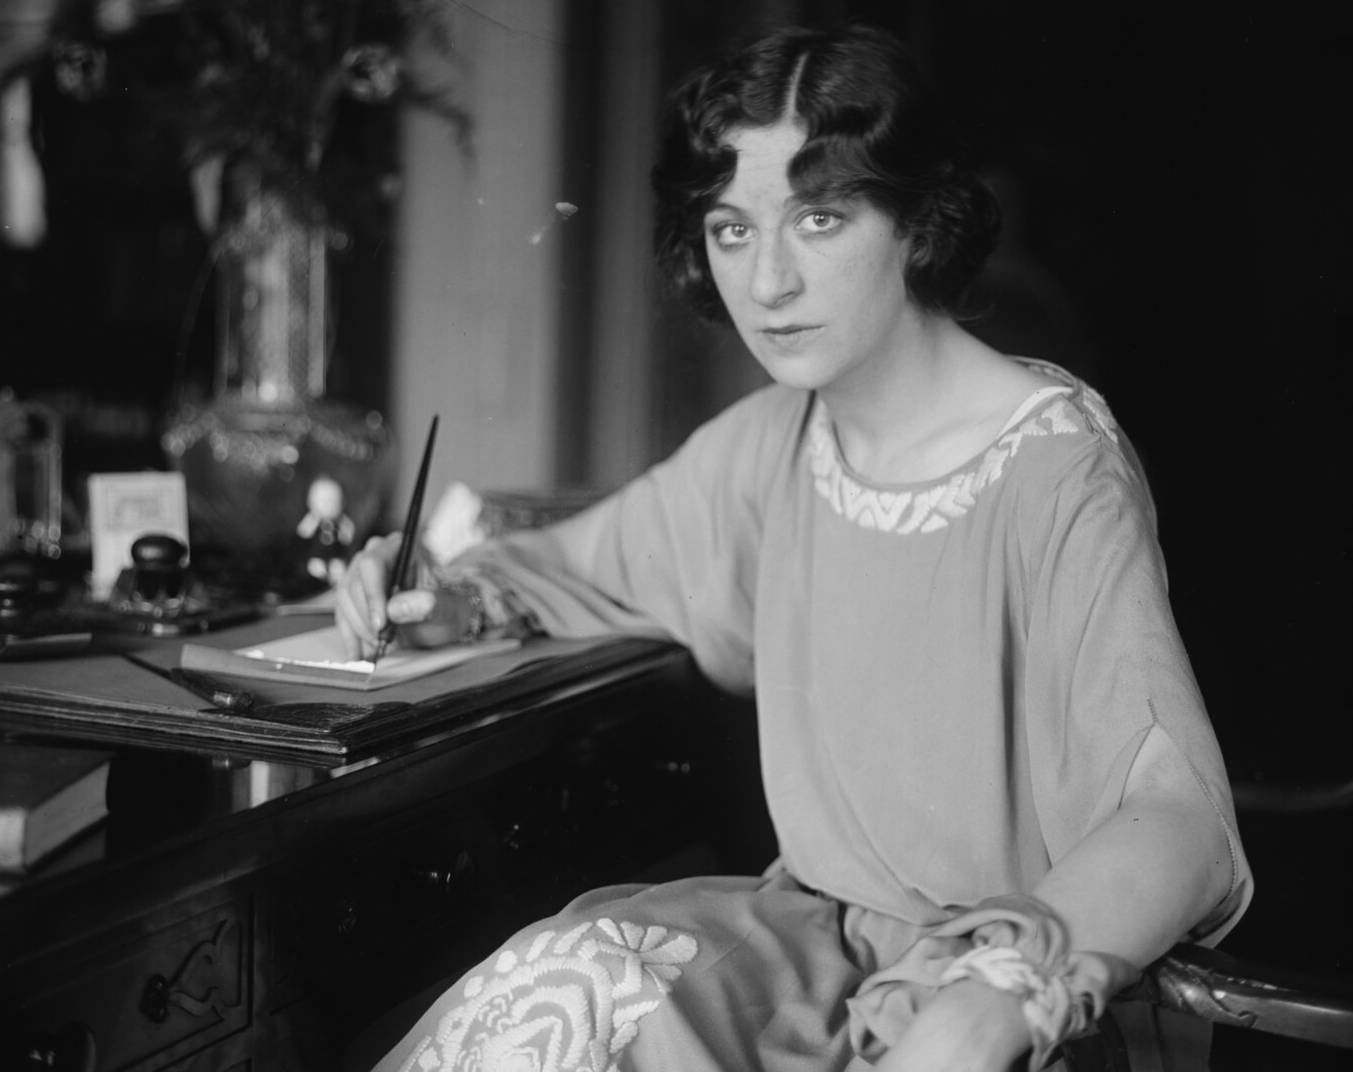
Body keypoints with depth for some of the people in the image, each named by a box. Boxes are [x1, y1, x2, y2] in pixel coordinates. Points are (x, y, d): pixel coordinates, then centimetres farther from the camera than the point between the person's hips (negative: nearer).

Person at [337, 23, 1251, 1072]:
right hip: (826, 937, 6)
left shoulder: (1054, 469, -18)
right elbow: (588, 559, 19)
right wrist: (445, 598, -1)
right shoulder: (773, 442, 2)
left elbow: (1177, 817, -25)